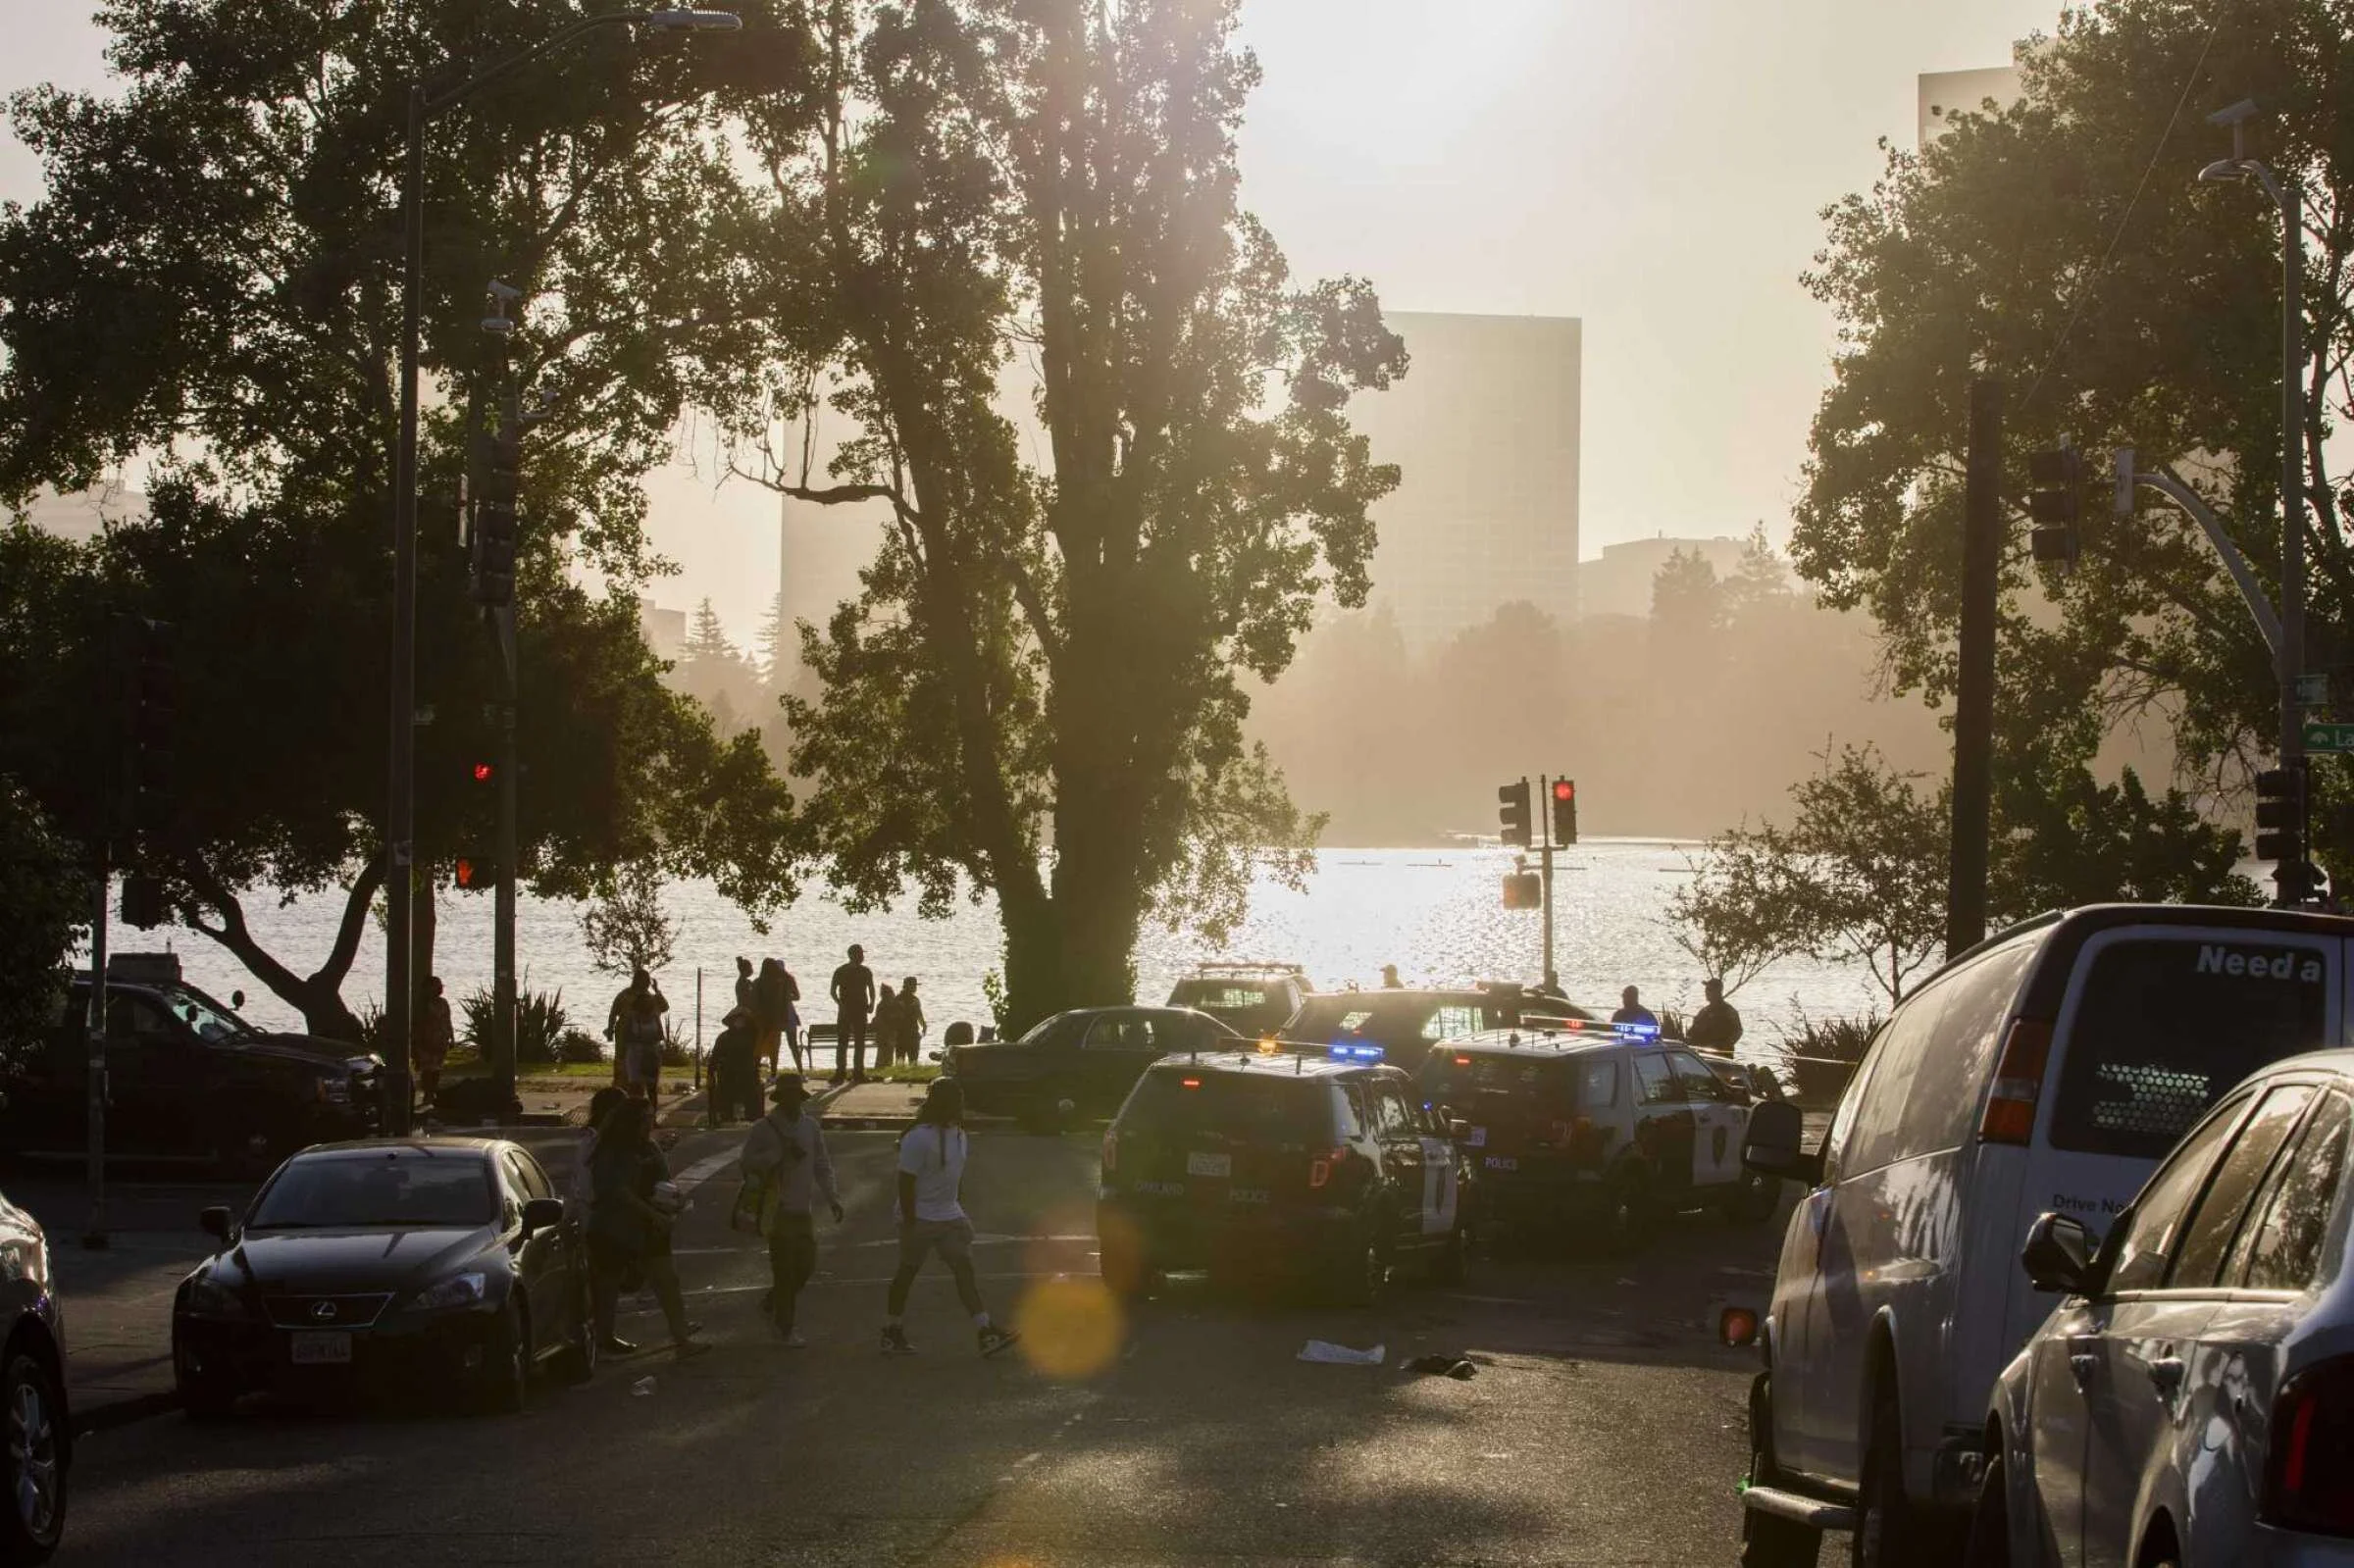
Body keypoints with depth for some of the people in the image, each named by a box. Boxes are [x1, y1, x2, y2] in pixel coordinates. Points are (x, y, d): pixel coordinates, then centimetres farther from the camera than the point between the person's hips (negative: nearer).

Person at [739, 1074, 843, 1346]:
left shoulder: (810, 1126, 9)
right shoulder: (764, 1128, -7)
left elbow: (822, 1166, 12)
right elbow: (747, 1163, -15)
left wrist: (833, 1198, 2)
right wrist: (781, 1153, -22)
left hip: (804, 1209, 5)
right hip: (778, 1210, -5)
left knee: (806, 1265, 7)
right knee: (784, 1269, -3)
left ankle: (774, 1305, 31)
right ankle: (786, 1329, 7)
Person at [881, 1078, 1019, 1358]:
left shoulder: (958, 1134, 7)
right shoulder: (919, 1138, -19)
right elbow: (906, 1182, -19)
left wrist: (954, 1204, 18)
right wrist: (909, 1223, -20)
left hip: (950, 1216, 8)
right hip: (920, 1219, -8)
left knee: (965, 1269, 0)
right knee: (907, 1273, 3)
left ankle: (986, 1334, -5)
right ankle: (891, 1335, 16)